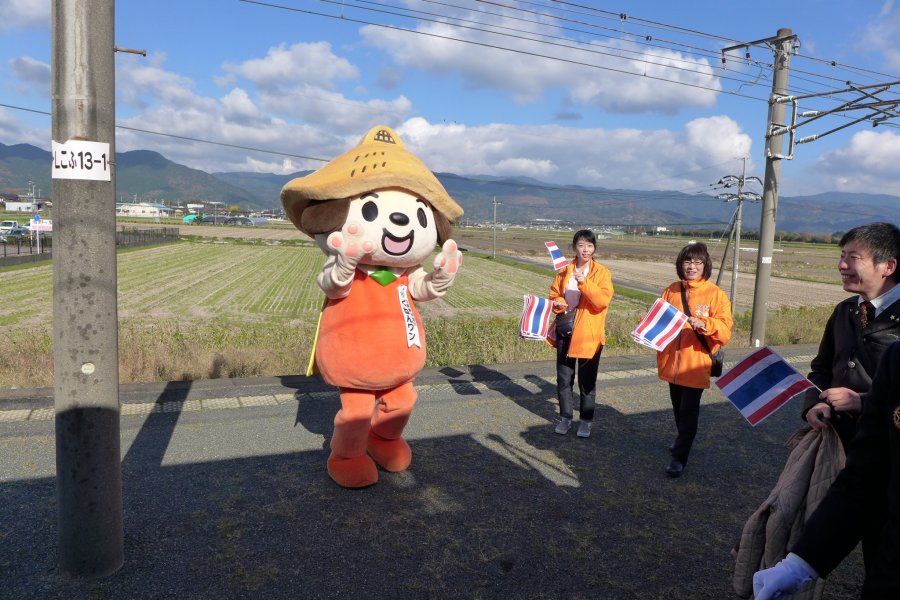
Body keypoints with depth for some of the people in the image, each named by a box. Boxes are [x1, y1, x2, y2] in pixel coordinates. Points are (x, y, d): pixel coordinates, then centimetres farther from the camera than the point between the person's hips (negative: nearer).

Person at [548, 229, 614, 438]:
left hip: (589, 333, -3)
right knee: (564, 377, 11)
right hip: (565, 331, 3)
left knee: (587, 380, 6)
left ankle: (586, 420, 21)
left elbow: (603, 300, -17)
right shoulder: (565, 270, 6)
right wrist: (558, 303, -8)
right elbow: (554, 294, 14)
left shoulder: (601, 272, -5)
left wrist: (585, 282, -29)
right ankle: (565, 417, 26)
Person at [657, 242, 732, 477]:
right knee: (678, 408, 18)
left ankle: (679, 457, 9)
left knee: (688, 411, -1)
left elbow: (725, 330, -15)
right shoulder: (671, 291, 6)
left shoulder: (715, 294, -7)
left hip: (696, 364, -4)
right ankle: (683, 440, 40)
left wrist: (704, 324, -32)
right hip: (672, 362, 5)